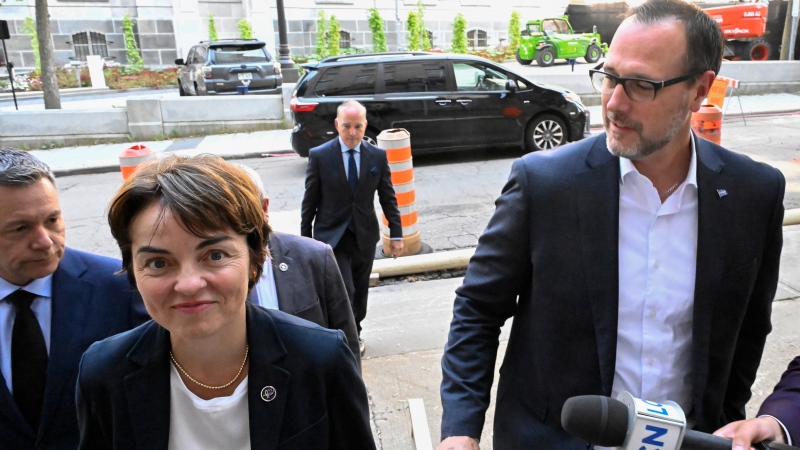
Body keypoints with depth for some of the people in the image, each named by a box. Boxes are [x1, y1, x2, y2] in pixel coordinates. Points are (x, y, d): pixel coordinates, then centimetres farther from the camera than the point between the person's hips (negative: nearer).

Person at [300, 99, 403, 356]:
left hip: (364, 237, 3)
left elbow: (388, 198, 4)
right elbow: (310, 200, -2)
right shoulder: (319, 156, -8)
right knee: (344, 292, -9)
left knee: (360, 291, 15)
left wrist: (396, 234, 2)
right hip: (331, 237, -3)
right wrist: (305, 237, 1)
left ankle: (354, 334, 38)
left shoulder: (378, 156, -2)